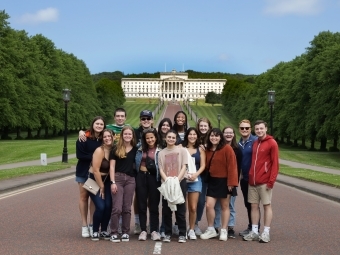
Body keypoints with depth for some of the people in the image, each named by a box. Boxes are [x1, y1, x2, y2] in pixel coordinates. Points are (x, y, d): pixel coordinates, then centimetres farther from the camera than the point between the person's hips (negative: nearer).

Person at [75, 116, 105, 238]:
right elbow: (79, 155, -14)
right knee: (84, 197, 5)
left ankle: (92, 224, 14)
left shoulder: (104, 139, 0)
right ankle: (84, 225, 12)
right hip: (84, 172, -2)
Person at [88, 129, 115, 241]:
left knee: (108, 206, -8)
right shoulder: (99, 150, -17)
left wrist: (105, 186, -1)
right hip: (94, 180, -5)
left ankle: (104, 231, 10)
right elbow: (96, 170, -18)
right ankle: (95, 231, 3)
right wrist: (101, 187, -12)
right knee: (100, 207, -16)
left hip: (106, 181, 5)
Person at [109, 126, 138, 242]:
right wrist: (113, 182, -8)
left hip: (130, 180, 2)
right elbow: (112, 166, 0)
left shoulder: (135, 149, 9)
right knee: (117, 207, -7)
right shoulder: (116, 149, 2)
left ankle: (125, 232, 15)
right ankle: (114, 233, 2)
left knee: (127, 208, 6)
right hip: (118, 178, -2)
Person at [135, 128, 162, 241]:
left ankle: (154, 230, 10)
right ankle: (143, 230, 12)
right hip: (141, 177, 3)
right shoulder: (140, 150, 11)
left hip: (153, 178, -3)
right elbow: (135, 163, 9)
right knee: (142, 205, 5)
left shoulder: (160, 151, 1)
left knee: (153, 205, 3)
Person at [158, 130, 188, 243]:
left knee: (180, 209, 0)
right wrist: (166, 180, -15)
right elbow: (161, 169, 3)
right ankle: (167, 234, 12)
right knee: (166, 210, 4)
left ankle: (182, 234, 6)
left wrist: (177, 179, -15)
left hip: (180, 182, -2)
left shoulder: (182, 150, 4)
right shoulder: (161, 153, 9)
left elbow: (184, 167, -2)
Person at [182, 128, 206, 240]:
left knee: (193, 207, -1)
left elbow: (203, 165, 6)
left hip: (195, 179, 1)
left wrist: (196, 174, -10)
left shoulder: (200, 149, 9)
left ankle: (191, 230, 12)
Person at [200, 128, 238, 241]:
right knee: (209, 205, -3)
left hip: (224, 181, -5)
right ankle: (211, 229, 13)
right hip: (212, 181, 5)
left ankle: (224, 231, 19)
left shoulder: (227, 148, -12)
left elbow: (232, 166, -15)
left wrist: (231, 182, -18)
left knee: (225, 206, 7)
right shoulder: (208, 150, 7)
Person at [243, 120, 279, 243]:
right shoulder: (255, 143, 14)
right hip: (252, 181, 6)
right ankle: (254, 232, 13)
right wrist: (250, 176, 11)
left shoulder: (272, 143, -6)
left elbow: (275, 163, -10)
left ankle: (266, 233, 6)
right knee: (254, 206, 7)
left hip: (264, 182, -6)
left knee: (267, 205, 1)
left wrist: (271, 181, -15)